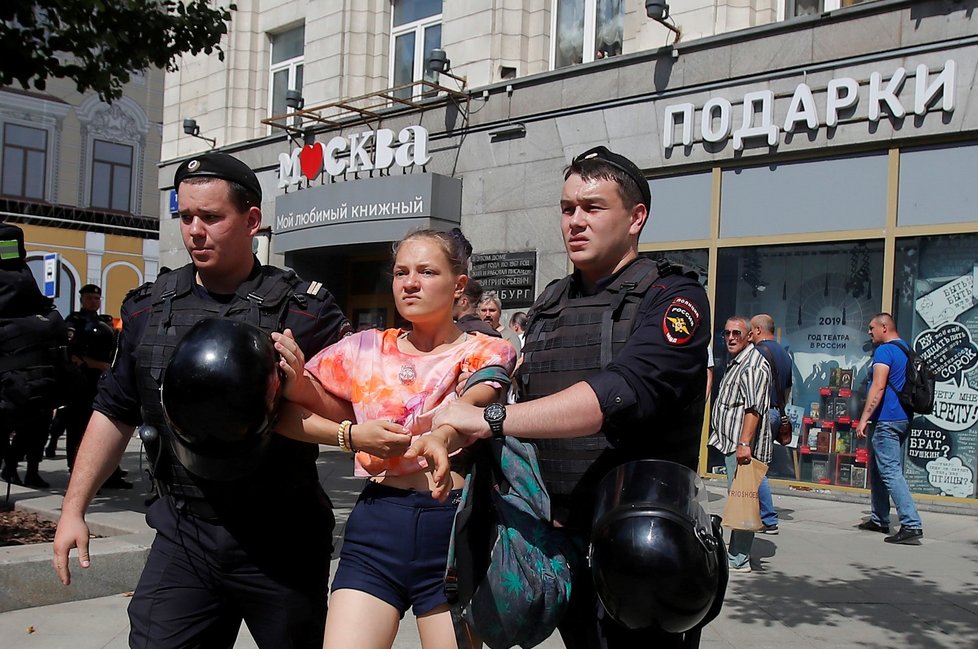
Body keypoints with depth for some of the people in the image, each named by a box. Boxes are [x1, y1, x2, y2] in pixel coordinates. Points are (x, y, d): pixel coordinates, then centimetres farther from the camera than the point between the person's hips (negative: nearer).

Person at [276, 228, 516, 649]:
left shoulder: (488, 353, 3)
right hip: (376, 526, 2)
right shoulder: (366, 349, 9)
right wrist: (351, 434, -9)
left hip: (454, 531, -1)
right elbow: (282, 411, 3)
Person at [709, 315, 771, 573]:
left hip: (743, 447, -10)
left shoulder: (754, 365, -13)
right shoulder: (734, 363, 20)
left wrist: (744, 443, -28)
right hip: (731, 444, 10)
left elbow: (753, 408, -23)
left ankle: (739, 560, -4)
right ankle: (735, 551, 23)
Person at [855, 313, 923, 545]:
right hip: (903, 419, 10)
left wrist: (864, 419, -21)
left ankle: (912, 525, -17)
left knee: (891, 472, -12)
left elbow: (878, 387, -21)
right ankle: (879, 520, 23)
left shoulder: (884, 351, -12)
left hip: (886, 421, -10)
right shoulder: (906, 350, 17)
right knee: (879, 471, 18)